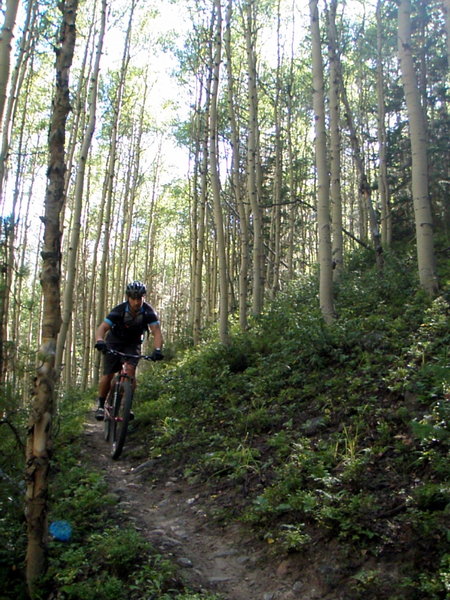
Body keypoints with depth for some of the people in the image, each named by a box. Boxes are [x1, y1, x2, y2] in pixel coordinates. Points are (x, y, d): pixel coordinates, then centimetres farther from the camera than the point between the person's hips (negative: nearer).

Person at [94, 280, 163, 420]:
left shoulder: (148, 311, -24)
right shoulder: (119, 310, -28)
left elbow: (156, 331, -31)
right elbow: (102, 327, -35)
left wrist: (157, 349, -49)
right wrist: (99, 341, -57)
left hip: (133, 343, 1)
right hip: (115, 341, -1)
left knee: (130, 369, -23)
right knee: (108, 375, -6)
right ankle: (101, 405, 17)